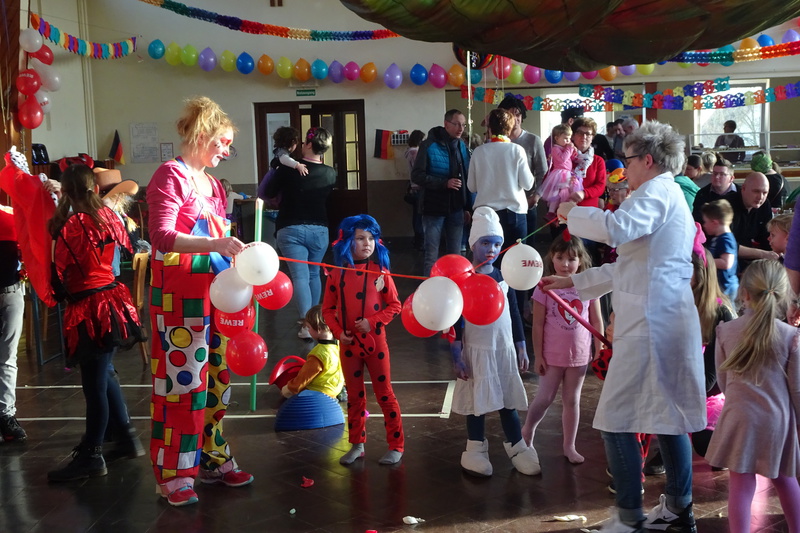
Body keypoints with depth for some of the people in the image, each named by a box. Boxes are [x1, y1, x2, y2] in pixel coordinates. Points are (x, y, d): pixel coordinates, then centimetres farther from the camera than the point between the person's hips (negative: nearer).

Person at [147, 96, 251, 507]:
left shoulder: (211, 184, 18)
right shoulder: (171, 175, -7)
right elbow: (162, 236, -19)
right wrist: (216, 244, -29)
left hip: (216, 295, 8)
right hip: (180, 296, -8)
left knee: (215, 379, 12)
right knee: (182, 380, -6)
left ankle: (212, 458, 24)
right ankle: (173, 474, 4)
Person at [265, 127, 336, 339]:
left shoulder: (288, 169, -10)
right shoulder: (330, 174, -1)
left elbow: (269, 193, 3)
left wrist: (276, 171, 19)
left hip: (291, 230, -3)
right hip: (319, 230, 3)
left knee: (300, 276, -7)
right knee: (314, 274, 19)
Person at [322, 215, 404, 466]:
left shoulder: (380, 272, -6)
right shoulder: (337, 274, 0)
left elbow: (394, 306, -4)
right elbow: (328, 308, 6)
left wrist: (372, 322, -16)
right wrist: (338, 332, -7)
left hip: (375, 340, -2)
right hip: (348, 343, 3)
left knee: (384, 394, 4)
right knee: (354, 396, 13)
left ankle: (396, 445, 14)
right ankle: (357, 444, 25)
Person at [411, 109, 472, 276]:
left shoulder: (462, 146, 8)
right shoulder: (429, 145, -9)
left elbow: (466, 179, 14)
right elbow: (417, 175, -13)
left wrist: (468, 207, 10)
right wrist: (444, 183, -22)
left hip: (456, 209, 5)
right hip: (434, 209, -5)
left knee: (455, 255, 10)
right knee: (432, 255, 1)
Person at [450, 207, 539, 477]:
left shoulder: (504, 278, 5)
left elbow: (514, 314, 11)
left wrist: (521, 349, 10)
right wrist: (456, 356, -11)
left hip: (505, 349, 3)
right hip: (476, 351, -3)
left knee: (508, 400, 9)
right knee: (477, 402, 5)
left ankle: (517, 447, 20)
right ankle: (476, 449, 18)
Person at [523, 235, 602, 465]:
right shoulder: (545, 287, -11)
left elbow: (596, 321, 2)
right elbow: (538, 325, -8)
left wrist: (599, 351, 1)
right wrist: (538, 355, -8)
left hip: (579, 355, 2)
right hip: (552, 355, -2)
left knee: (572, 400, 13)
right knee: (545, 398, 5)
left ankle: (569, 446, 25)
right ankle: (527, 432, 30)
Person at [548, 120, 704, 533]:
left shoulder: (657, 192, -8)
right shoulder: (668, 195, 23)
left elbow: (616, 228, -30)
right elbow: (629, 265, 27)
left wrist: (572, 213, -12)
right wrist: (571, 282, 27)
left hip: (650, 324, -11)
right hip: (667, 320, 11)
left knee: (616, 421, -6)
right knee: (667, 416, 17)